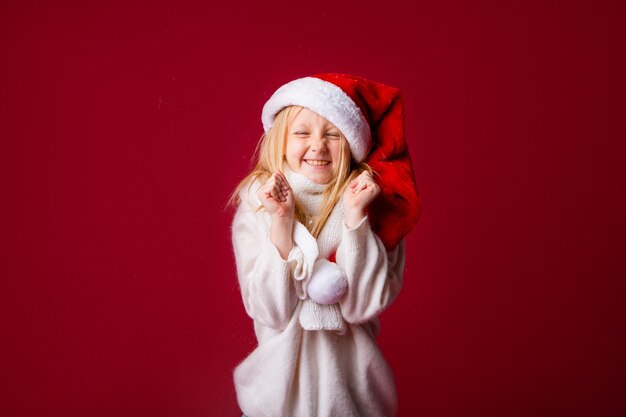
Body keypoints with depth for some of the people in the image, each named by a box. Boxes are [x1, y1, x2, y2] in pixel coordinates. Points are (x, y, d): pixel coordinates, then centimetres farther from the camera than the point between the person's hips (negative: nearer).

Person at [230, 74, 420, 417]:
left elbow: (364, 306, -17)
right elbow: (271, 312, -16)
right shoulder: (257, 205, -11)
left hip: (350, 368, 0)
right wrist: (281, 222, -24)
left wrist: (355, 216, -24)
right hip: (283, 370, 0)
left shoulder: (372, 205, -11)